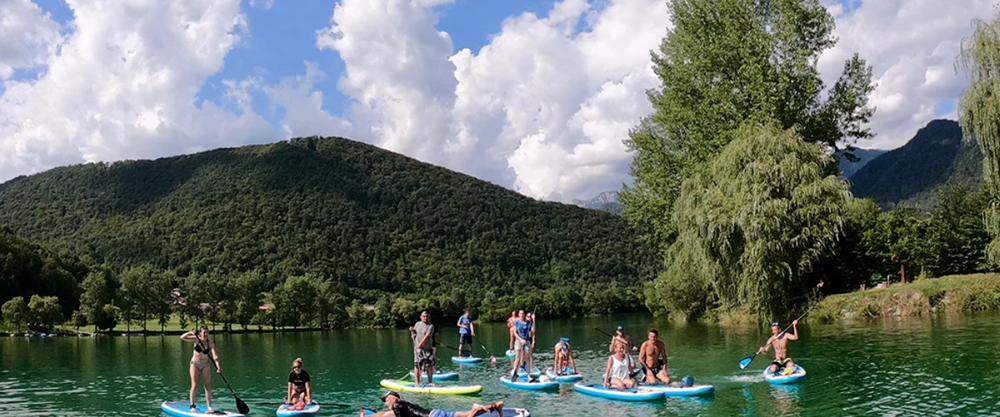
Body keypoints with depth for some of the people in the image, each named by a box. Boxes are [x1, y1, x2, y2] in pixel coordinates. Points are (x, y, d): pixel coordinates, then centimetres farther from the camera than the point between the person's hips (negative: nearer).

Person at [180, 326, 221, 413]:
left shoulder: (211, 343, -9)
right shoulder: (196, 339, -9)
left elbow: (215, 356, -18)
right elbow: (182, 337, -16)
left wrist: (218, 366, -32)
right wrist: (191, 333, -32)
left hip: (205, 365, 2)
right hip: (195, 364, -2)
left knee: (208, 386, -2)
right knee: (194, 385, -8)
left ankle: (209, 407, 0)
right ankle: (192, 406, -1)